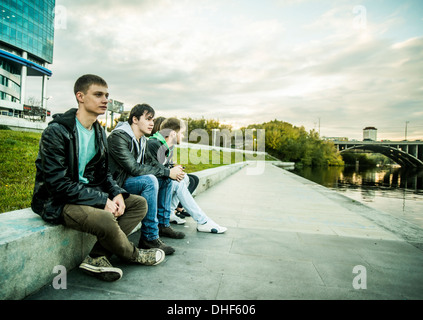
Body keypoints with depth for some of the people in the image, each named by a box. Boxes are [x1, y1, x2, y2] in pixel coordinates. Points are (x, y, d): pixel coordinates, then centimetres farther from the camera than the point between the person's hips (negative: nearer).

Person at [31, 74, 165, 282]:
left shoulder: (99, 132, 8)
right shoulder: (56, 132, -16)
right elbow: (58, 183, -21)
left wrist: (116, 193, -8)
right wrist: (102, 199, -23)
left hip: (90, 193, 8)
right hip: (58, 202, -8)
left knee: (139, 203, -4)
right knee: (105, 219, -34)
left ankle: (97, 258, -13)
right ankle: (133, 255, 0)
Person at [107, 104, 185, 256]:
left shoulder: (142, 140, 10)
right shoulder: (118, 136, -18)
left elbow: (147, 166, 8)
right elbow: (134, 168, -27)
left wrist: (172, 171, -10)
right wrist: (167, 172, -24)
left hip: (132, 179, 9)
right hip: (117, 183, -9)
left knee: (166, 179, 4)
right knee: (149, 180, -32)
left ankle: (162, 225, 10)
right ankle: (149, 237, -26)